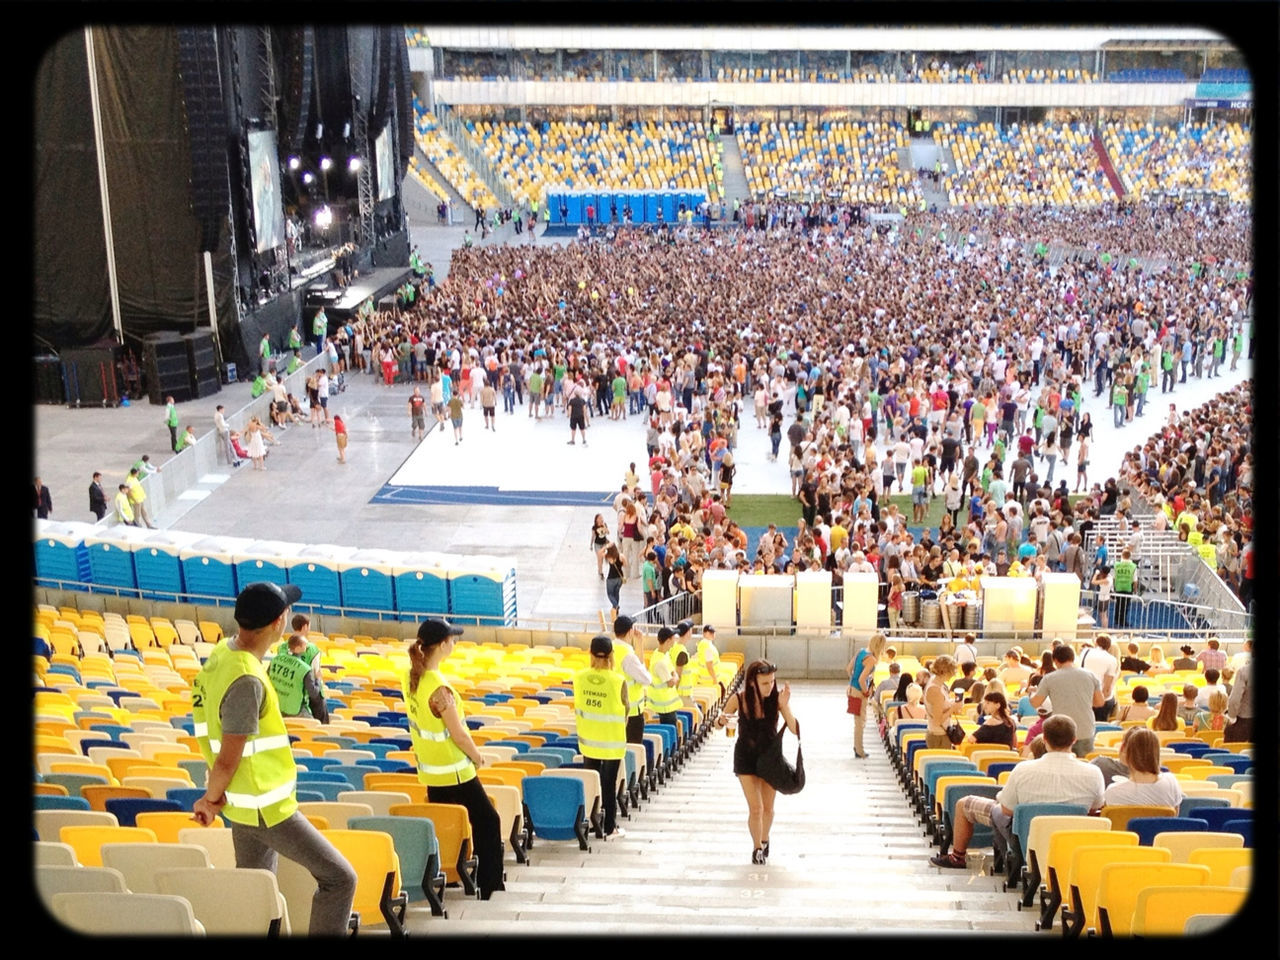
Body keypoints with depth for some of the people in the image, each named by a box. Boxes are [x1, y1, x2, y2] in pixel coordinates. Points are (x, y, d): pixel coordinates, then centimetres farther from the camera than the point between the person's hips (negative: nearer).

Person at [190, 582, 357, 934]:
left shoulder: (223, 652, 0)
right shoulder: (247, 681, -29)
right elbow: (228, 761, -22)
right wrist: (211, 800, -3)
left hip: (247, 802, 10)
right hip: (266, 808, -10)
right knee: (338, 878, -2)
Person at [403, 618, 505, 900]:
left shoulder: (410, 677, -2)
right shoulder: (439, 688, -27)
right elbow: (458, 734, -21)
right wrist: (477, 757, -4)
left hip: (429, 768, 8)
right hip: (453, 771, -8)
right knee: (487, 822, 5)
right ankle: (489, 886, 9)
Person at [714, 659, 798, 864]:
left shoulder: (776, 697, -18)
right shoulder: (739, 699, -18)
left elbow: (795, 730, -22)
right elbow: (718, 722, -3)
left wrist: (785, 706, -36)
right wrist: (722, 720, -27)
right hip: (746, 757, -1)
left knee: (768, 807, 14)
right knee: (755, 807, -3)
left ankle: (764, 841, 42)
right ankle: (757, 847, 21)